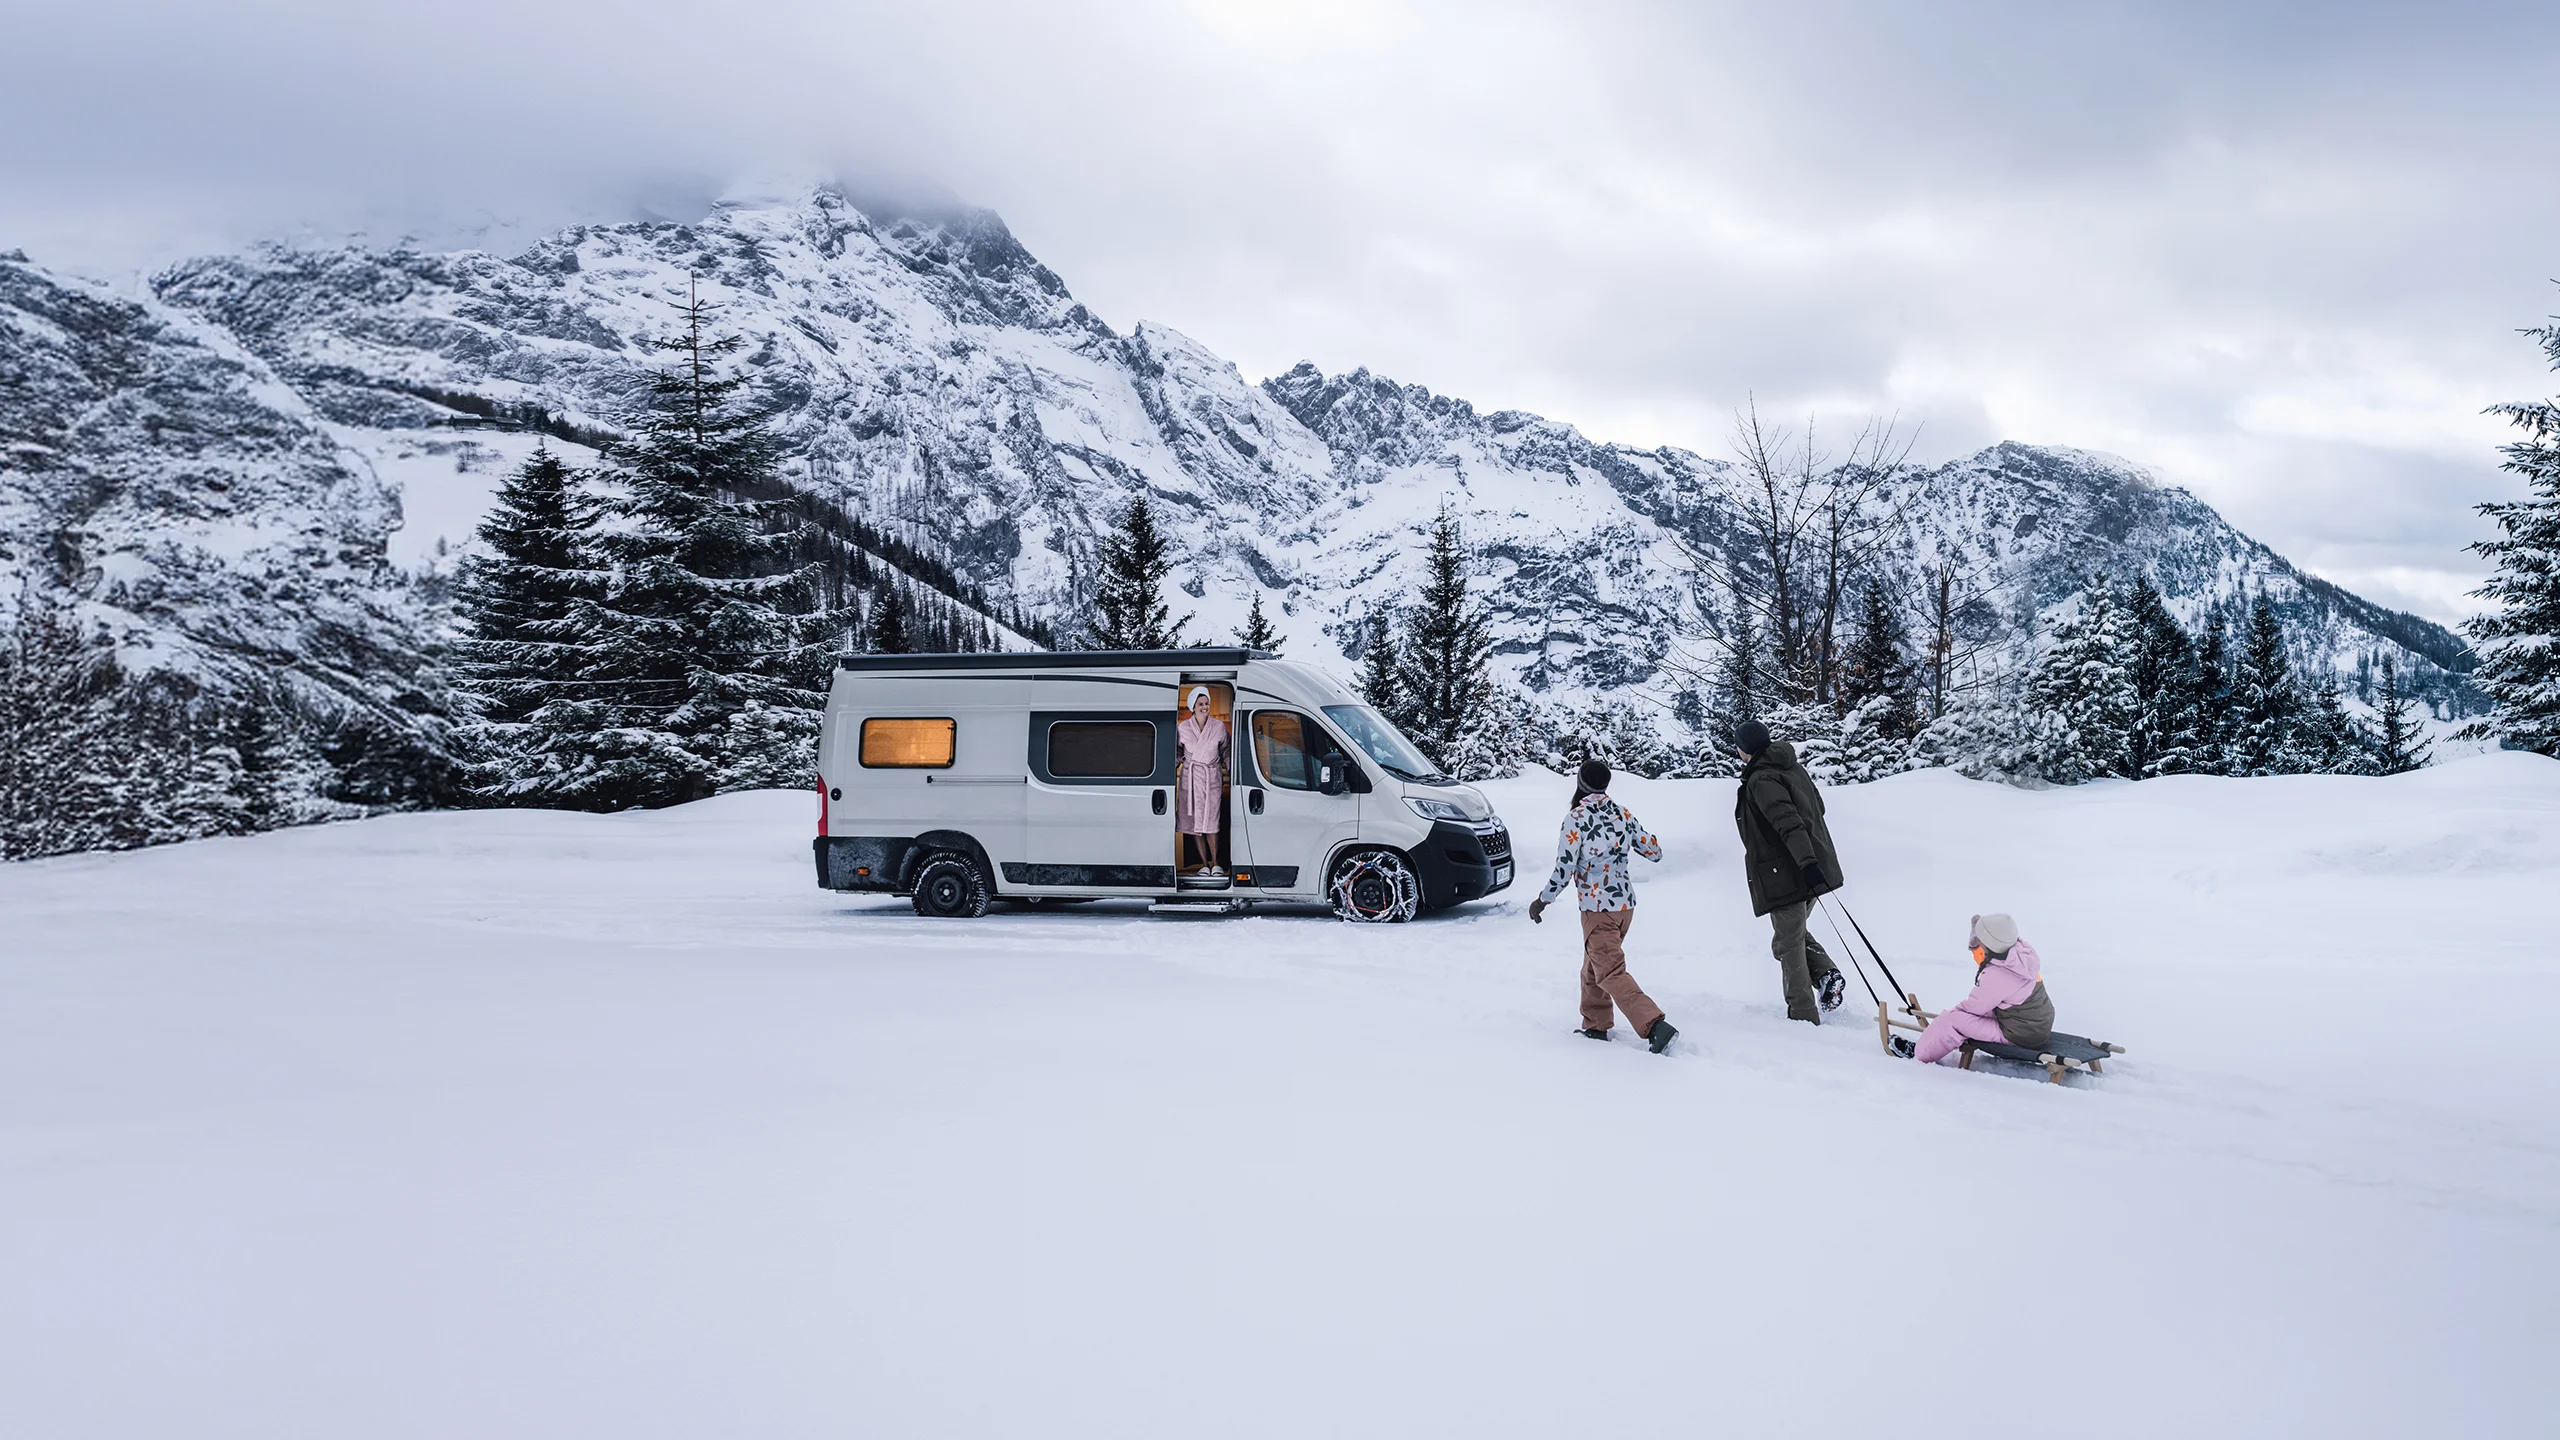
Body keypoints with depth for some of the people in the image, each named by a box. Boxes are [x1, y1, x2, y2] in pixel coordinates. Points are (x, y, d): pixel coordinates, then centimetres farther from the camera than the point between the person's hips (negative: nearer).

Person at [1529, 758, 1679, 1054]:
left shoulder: (1575, 818, -14)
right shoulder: (1623, 813, 2)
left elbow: (1564, 869, -15)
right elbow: (1655, 852, 7)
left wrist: (1542, 901, -2)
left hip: (1597, 908, -7)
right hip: (1626, 904, 7)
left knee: (1611, 973, -5)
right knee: (1594, 966, 22)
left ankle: (1655, 1025, -19)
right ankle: (1595, 1026, 29)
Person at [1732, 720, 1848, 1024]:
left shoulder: (1761, 780, -16)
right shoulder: (1794, 768, 11)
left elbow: (1787, 821, -28)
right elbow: (1817, 806, 23)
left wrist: (1806, 861, -36)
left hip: (1787, 876, -9)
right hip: (1814, 869, 9)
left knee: (1789, 945, 2)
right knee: (1794, 934, 24)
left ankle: (1804, 1016, 4)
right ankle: (1825, 972, -1)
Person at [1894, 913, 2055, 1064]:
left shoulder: (1996, 977, -30)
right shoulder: (2022, 949, -7)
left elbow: (1974, 1006, -11)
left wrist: (1957, 1009, 6)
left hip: (2020, 1036, -9)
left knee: (1951, 1019, -6)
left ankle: (1918, 1054, 12)